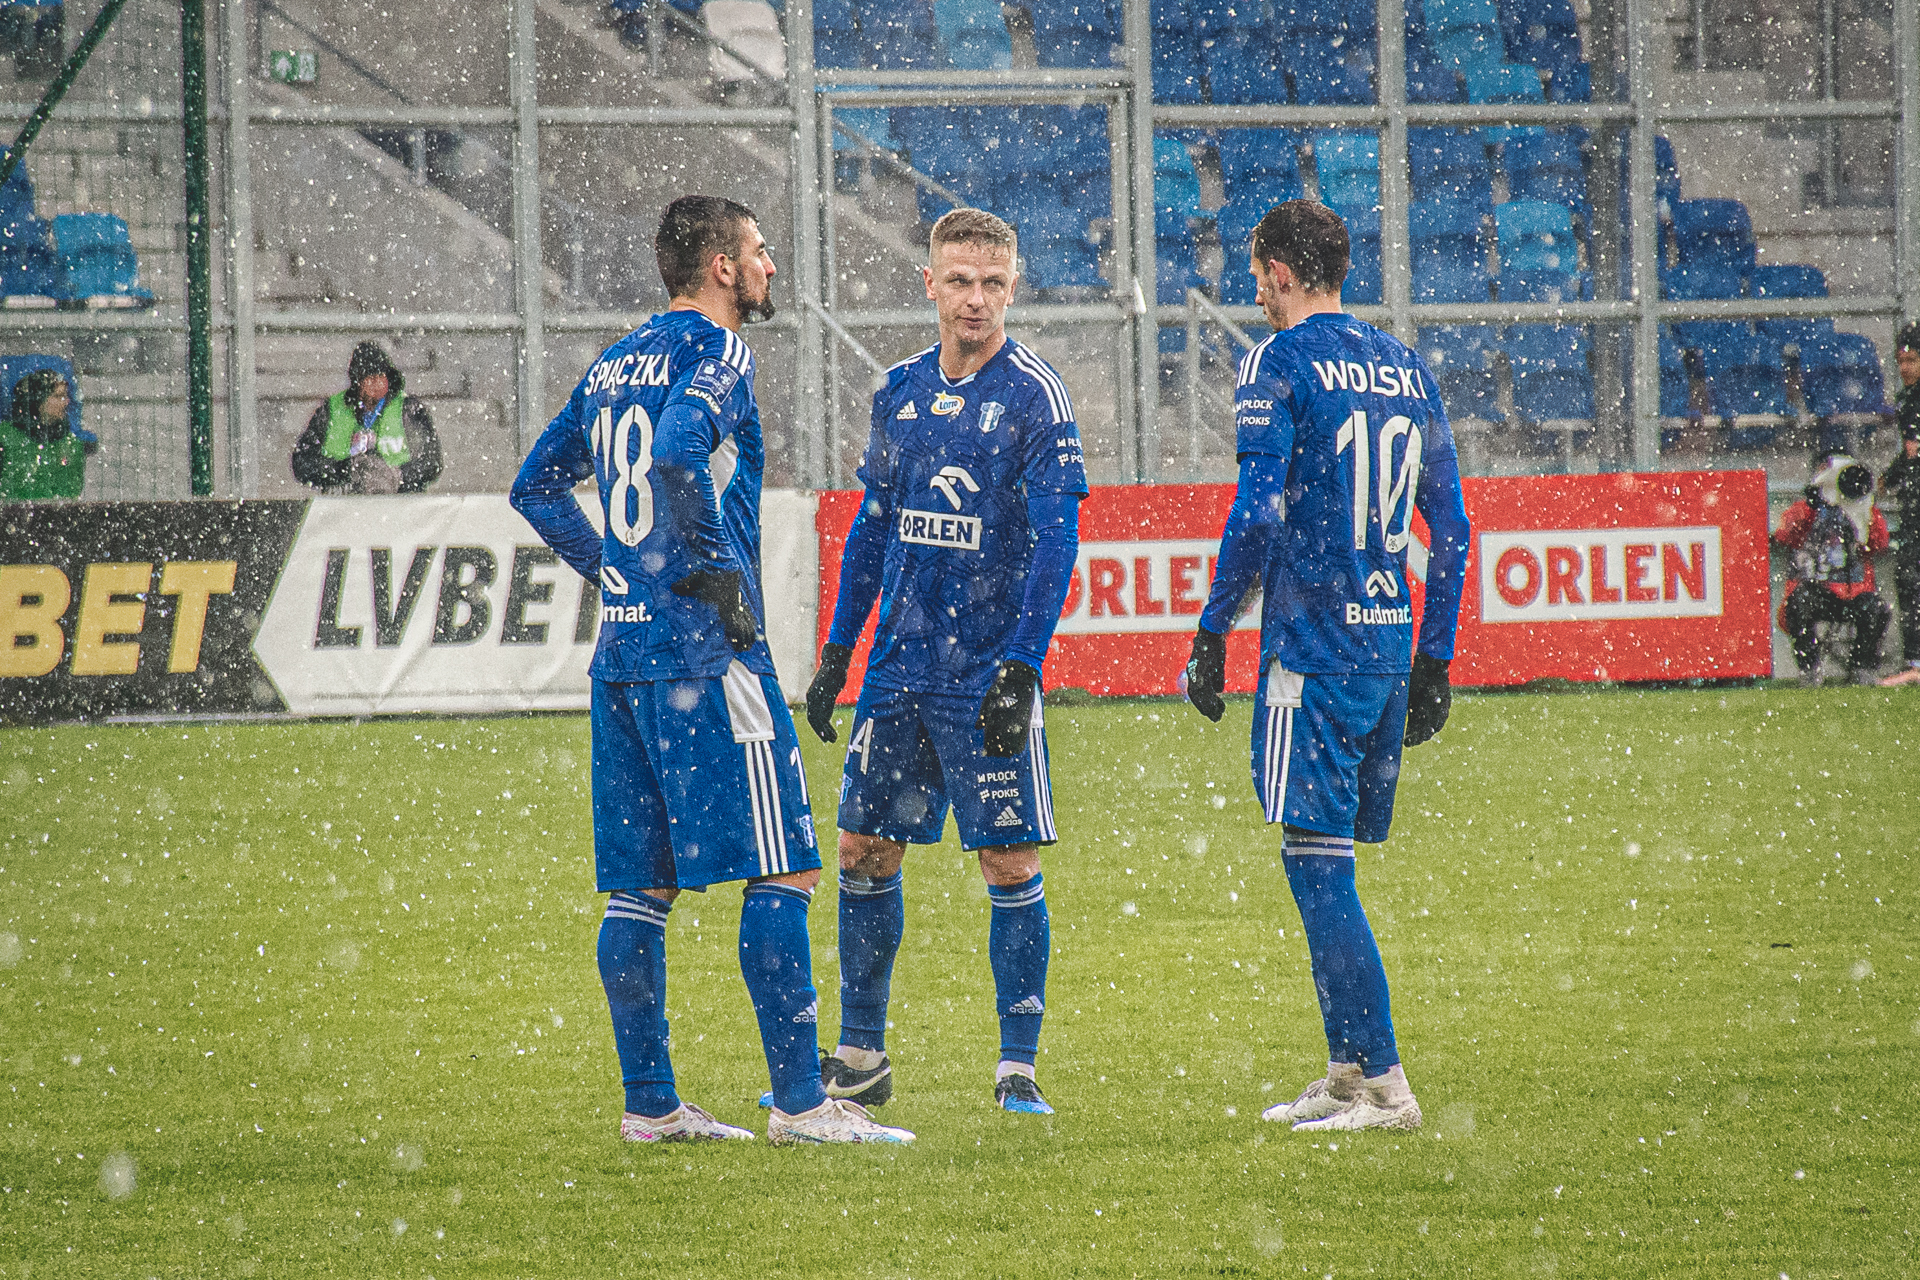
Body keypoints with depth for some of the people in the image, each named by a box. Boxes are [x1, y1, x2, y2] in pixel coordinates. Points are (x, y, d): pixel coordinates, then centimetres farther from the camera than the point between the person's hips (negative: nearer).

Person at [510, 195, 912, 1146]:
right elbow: (680, 452, -26)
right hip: (704, 647, -8)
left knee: (639, 885, 9)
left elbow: (537, 487, 23)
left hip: (621, 648, 8)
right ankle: (799, 1102, -9)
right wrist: (714, 571, -17)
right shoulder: (715, 352, -8)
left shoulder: (613, 366, 17)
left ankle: (649, 1103, 11)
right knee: (781, 871, -6)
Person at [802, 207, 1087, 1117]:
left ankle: (1017, 1066, 3)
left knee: (1010, 862, -3)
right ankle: (859, 1059, 18)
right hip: (900, 664, 6)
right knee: (865, 849, 8)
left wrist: (1021, 667, -19)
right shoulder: (901, 390, 9)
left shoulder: (1034, 396, -8)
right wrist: (838, 650, 15)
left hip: (987, 673, -6)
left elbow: (1057, 540, -12)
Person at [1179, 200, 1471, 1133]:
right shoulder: (1406, 369, 15)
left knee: (1317, 861, -6)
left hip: (1311, 645, -7)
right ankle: (1347, 1071, 17)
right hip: (1390, 639, 7)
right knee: (1328, 863, 15)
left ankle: (1383, 1083, -11)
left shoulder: (1280, 363, -6)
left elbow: (1259, 511, -14)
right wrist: (1435, 660, 21)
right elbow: (1450, 528, 16)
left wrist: (1213, 632, -7)